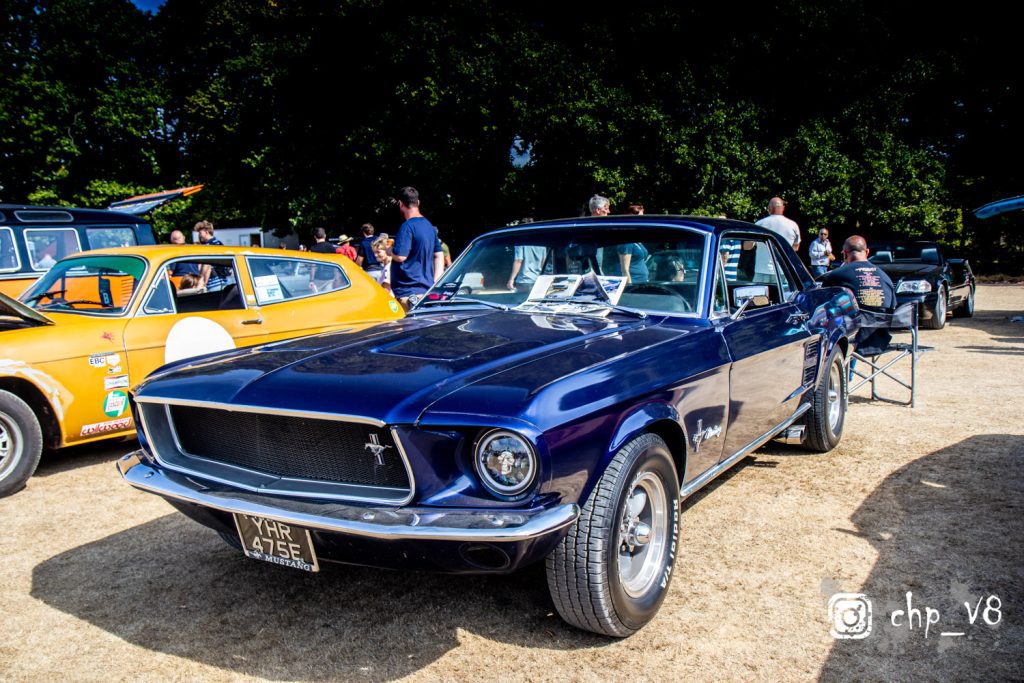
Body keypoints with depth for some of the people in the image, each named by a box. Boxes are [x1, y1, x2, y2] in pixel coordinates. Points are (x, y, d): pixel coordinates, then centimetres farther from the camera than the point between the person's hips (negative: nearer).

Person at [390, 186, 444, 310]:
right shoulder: (429, 226, 14)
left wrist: (389, 251, 2)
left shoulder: (407, 226, -13)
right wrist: (436, 284, 16)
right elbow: (439, 256, 17)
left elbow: (400, 256, -20)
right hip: (426, 289, 9)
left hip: (408, 291, -9)